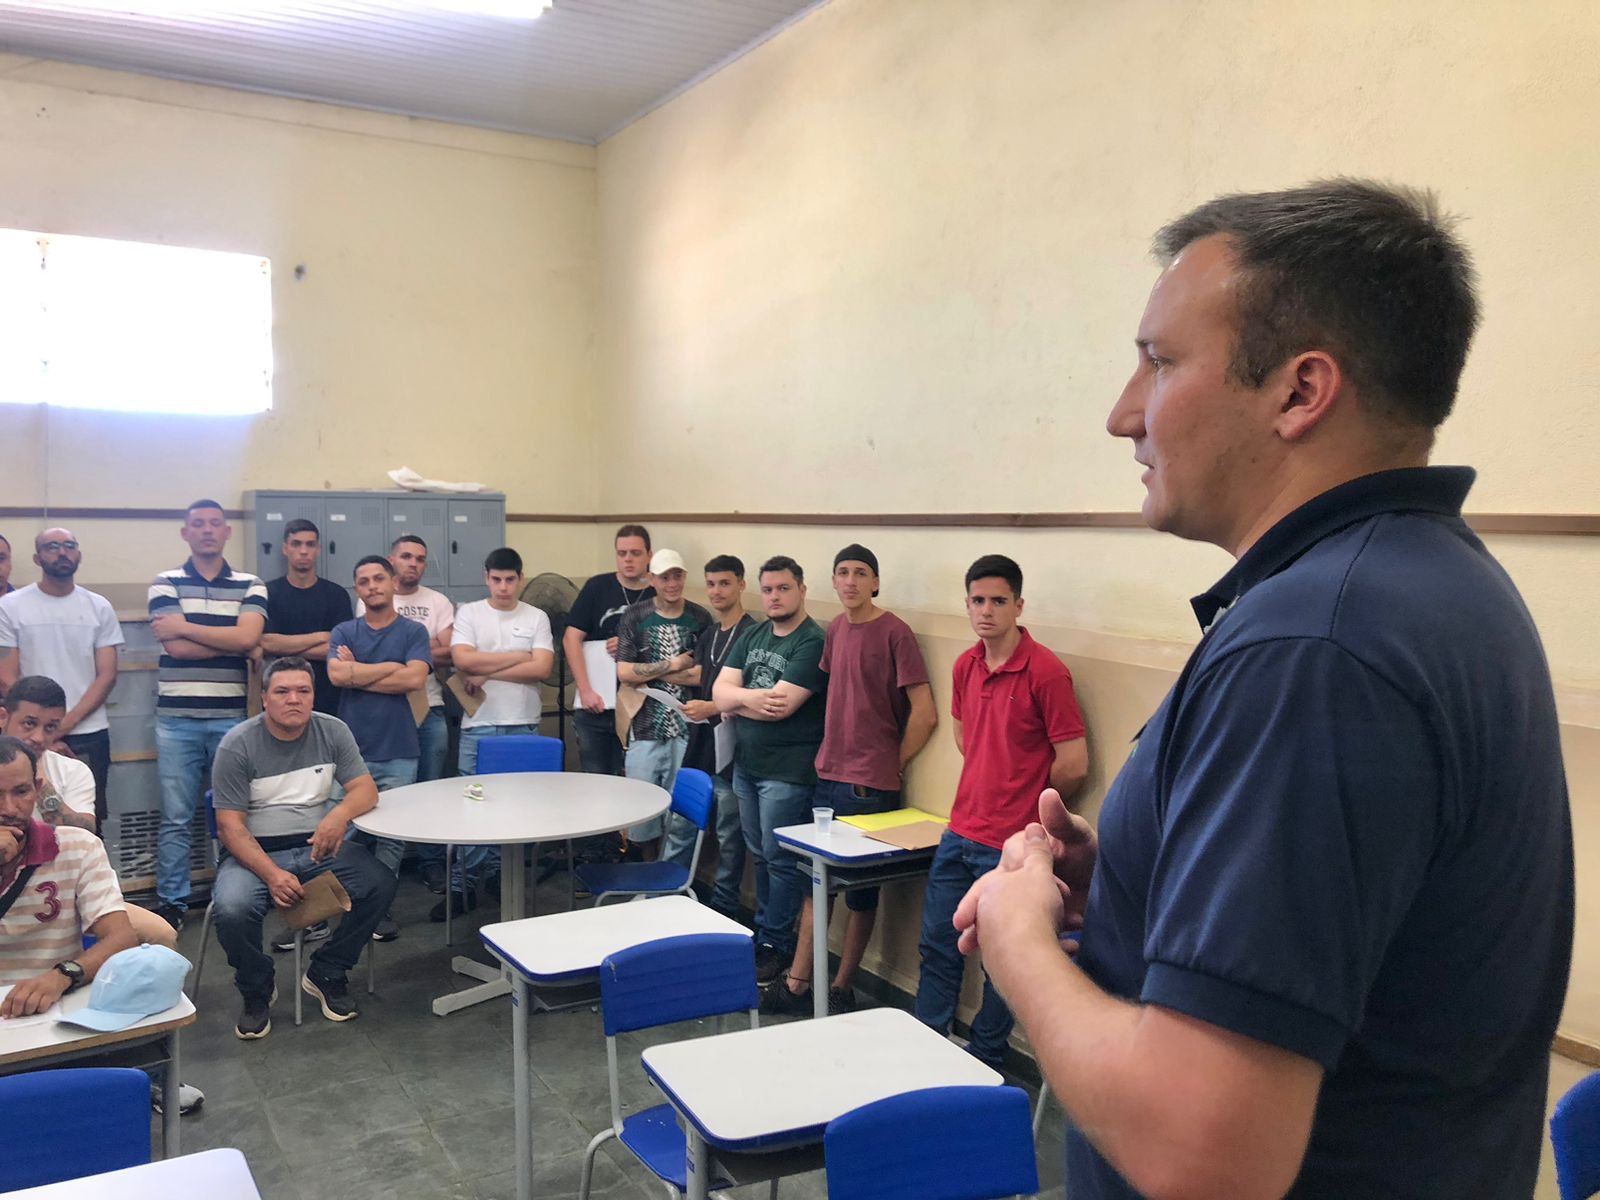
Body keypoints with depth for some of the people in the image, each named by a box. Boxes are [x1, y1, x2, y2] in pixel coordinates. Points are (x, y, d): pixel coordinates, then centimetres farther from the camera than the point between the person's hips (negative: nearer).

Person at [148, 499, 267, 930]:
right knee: (176, 819, 5)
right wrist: (233, 642, -6)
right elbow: (177, 648, -8)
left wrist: (184, 626, -9)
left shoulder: (250, 585, 6)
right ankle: (172, 902, 15)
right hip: (177, 719, 0)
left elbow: (248, 637, -12)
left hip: (231, 717, 1)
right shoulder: (165, 584, 4)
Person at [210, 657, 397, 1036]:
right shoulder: (237, 745, -7)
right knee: (230, 910, -32)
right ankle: (256, 990, 1)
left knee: (381, 884, -21)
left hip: (319, 847, 3)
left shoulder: (333, 732, 2)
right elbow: (230, 826, -11)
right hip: (256, 851, -3)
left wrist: (340, 814, -27)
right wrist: (271, 874, -26)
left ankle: (326, 974, 3)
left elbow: (365, 788, -2)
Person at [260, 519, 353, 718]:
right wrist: (320, 637, -7)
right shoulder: (269, 593, 4)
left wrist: (285, 646, -8)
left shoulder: (337, 594, 4)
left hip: (328, 698, 0)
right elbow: (267, 643, -8)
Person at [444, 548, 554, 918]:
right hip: (478, 726, -1)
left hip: (523, 726, 1)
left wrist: (487, 674, -11)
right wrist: (519, 656, -9)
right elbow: (463, 660, -12)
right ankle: (464, 885, 7)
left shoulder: (536, 617, 4)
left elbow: (542, 668, -8)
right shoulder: (469, 613, 3)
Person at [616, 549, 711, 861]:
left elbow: (706, 675, -6)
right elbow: (624, 672, -5)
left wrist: (648, 673, -7)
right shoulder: (634, 617, 3)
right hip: (645, 730, 0)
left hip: (687, 730, 0)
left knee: (684, 815, 2)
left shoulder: (700, 619, 3)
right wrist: (673, 665, -8)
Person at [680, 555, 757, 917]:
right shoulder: (707, 635, 14)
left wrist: (711, 708, -23)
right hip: (700, 745, 7)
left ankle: (723, 908, 17)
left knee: (729, 836, 5)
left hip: (730, 749, -7)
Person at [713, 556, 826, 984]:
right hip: (746, 764, 7)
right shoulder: (752, 637, 11)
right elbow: (720, 691, 3)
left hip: (787, 772, -7)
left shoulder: (812, 643, -14)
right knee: (759, 854, 17)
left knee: (781, 860, 2)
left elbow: (781, 706, -22)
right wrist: (749, 698, -18)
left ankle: (776, 943, 14)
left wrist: (734, 701, -7)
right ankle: (761, 930, 30)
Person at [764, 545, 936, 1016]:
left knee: (862, 888, 7)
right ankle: (797, 983, 23)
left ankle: (842, 988, 19)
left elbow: (924, 712, -14)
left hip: (870, 784, -7)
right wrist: (828, 753, 13)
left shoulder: (894, 632, -13)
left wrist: (895, 766, -5)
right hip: (828, 776, 7)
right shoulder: (835, 629, 8)